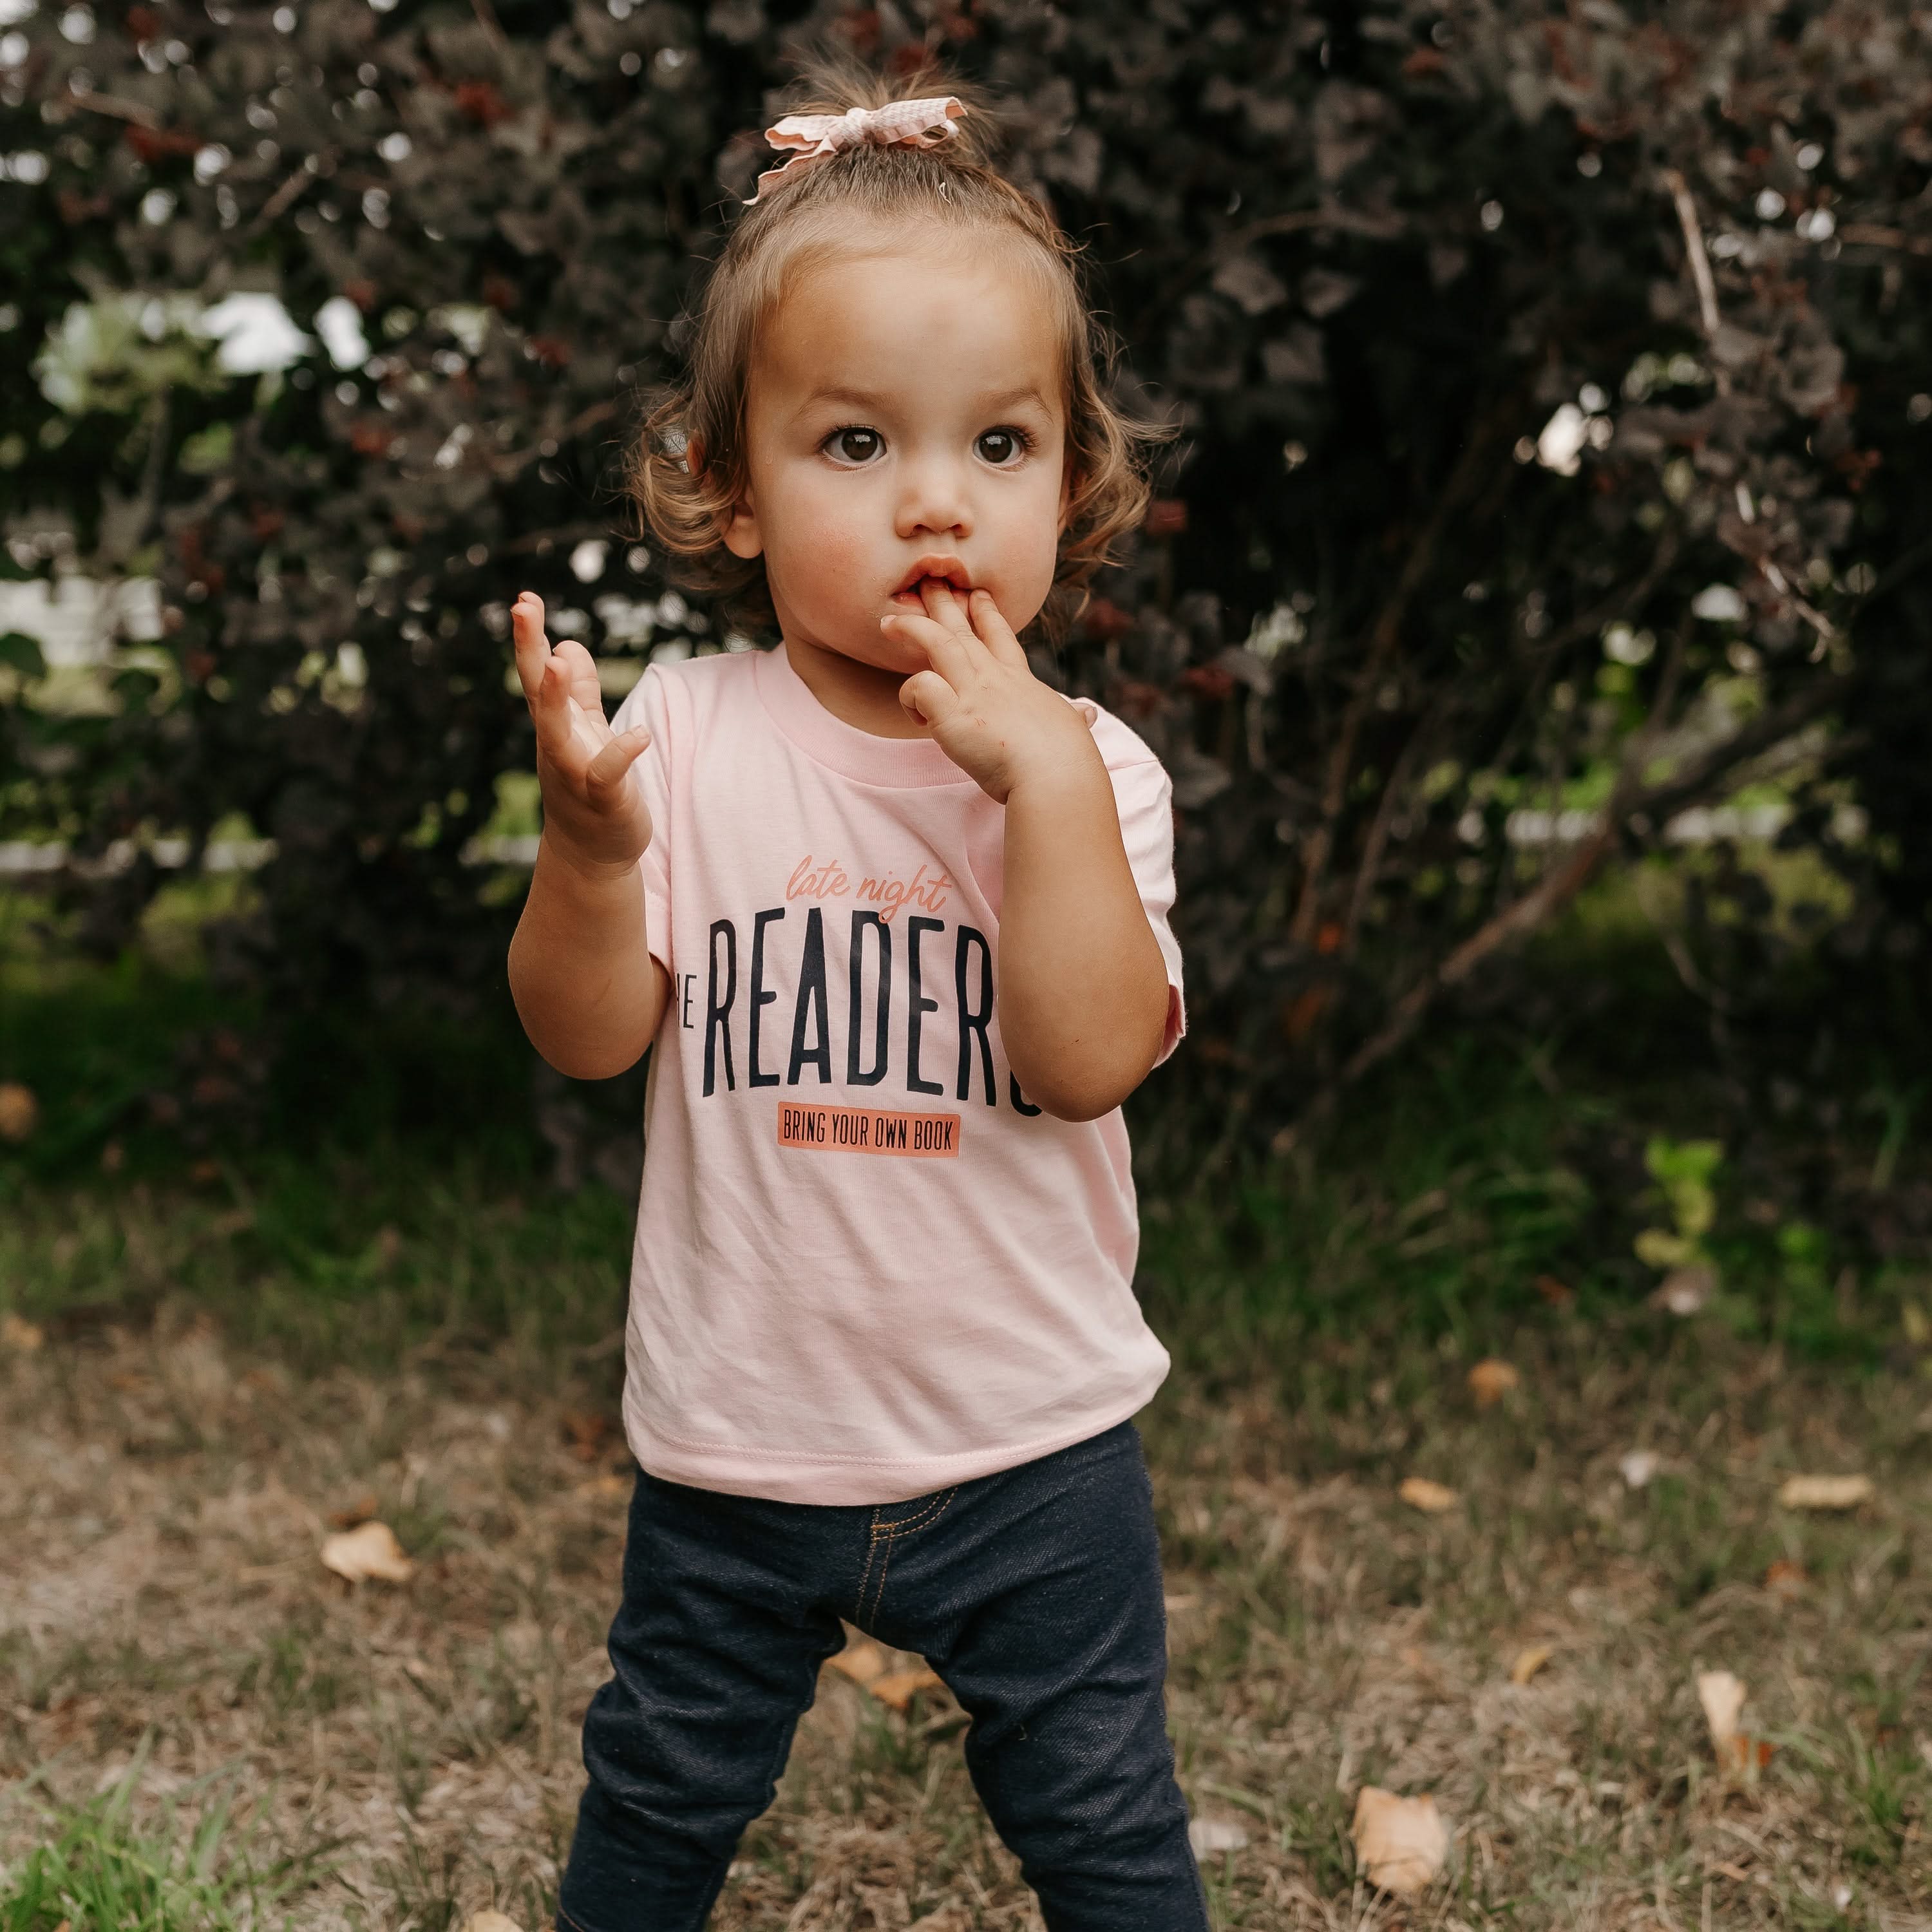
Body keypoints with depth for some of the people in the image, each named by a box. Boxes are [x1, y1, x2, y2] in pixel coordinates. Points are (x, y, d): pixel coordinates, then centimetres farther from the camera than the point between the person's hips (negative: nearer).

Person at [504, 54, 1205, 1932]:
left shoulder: (1089, 767, -10)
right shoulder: (688, 738, -10)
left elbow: (1093, 1058, -22)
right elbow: (588, 1035, -10)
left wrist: (1047, 771, -28)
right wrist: (589, 842, -27)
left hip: (1033, 1439, 0)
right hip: (738, 1437, 1)